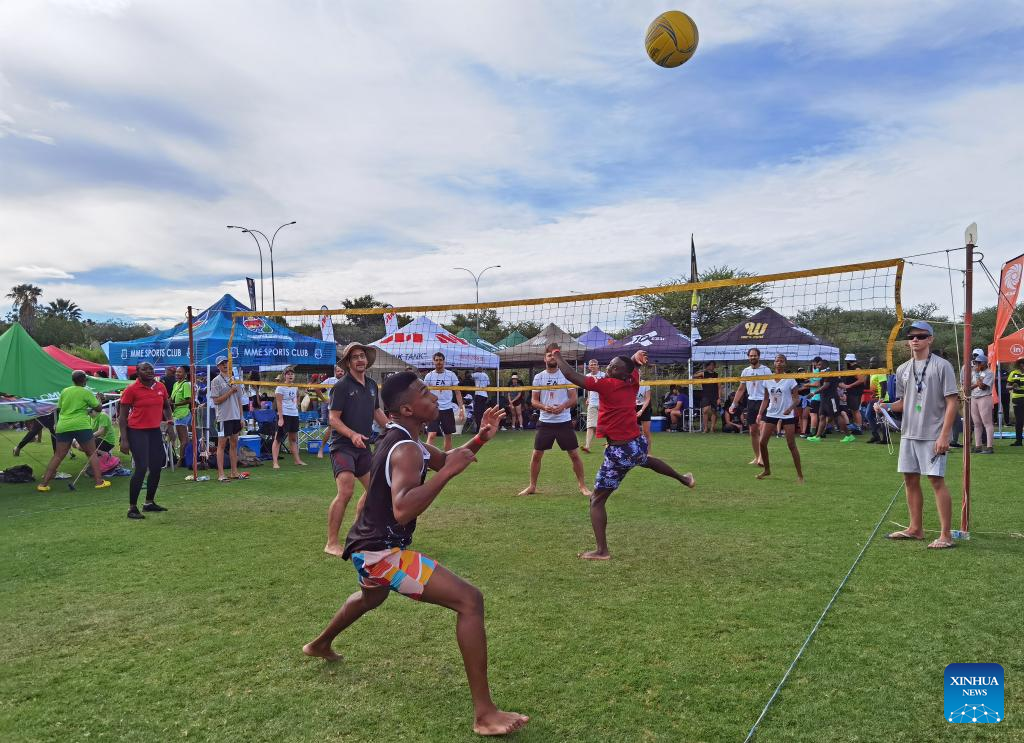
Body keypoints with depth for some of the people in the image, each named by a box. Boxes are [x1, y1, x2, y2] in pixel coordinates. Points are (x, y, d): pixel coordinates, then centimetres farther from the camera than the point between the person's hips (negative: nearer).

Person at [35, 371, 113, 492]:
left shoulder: (64, 391, 11)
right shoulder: (86, 392, -2)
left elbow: (59, 408, 19)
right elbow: (98, 408, 0)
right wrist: (98, 400, 20)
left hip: (63, 427, 5)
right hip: (81, 426, -4)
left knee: (58, 455, 9)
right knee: (92, 453, 4)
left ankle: (44, 483, 7)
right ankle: (99, 481, 0)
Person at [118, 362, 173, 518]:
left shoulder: (160, 387, 5)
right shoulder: (131, 389, -9)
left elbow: (166, 406, 23)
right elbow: (122, 416, -7)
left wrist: (169, 418, 3)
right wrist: (124, 440, -12)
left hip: (155, 431, 6)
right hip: (137, 432, -6)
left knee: (157, 467, 9)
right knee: (141, 468, -11)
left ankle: (149, 502, 26)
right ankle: (132, 508, 0)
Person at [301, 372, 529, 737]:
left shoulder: (400, 439, 8)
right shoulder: (406, 449, -23)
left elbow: (442, 460, 19)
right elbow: (403, 510, -38)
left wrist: (480, 439, 3)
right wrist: (448, 472, -34)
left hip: (372, 545, 11)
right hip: (382, 550, -11)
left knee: (372, 597, 43)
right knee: (469, 600, -19)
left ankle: (320, 644, 67)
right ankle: (484, 714, -17)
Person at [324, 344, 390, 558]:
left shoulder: (372, 385, 11)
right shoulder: (341, 386, -10)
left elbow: (378, 413, 23)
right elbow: (333, 418, -14)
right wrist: (352, 435, -28)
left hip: (363, 447, 8)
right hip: (342, 446, -8)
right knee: (345, 492, -19)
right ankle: (332, 543, -10)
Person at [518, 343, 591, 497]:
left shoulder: (567, 375, 0)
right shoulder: (538, 377, 3)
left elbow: (573, 399, -1)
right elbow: (534, 401, 4)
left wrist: (562, 406, -22)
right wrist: (544, 407, -17)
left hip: (564, 422, -1)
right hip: (545, 422, 1)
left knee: (574, 454, 1)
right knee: (536, 455, 3)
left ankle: (582, 486, 15)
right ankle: (532, 486, 17)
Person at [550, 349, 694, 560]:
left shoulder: (607, 385, -17)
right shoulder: (633, 383, 2)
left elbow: (571, 375, -19)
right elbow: (634, 363, 24)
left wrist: (557, 356, -4)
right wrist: (637, 355, 1)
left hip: (619, 453, -8)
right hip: (639, 443, 8)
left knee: (597, 500, 0)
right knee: (645, 460, 45)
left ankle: (602, 551, -4)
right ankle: (684, 478, 66)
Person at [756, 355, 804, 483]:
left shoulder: (790, 380, -6)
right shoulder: (768, 380, 5)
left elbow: (797, 399, -7)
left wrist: (790, 408, -26)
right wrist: (760, 413, 0)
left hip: (787, 416, -4)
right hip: (771, 414, 4)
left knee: (791, 445, -5)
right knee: (762, 442, -1)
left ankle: (800, 474, 4)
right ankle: (767, 470, 17)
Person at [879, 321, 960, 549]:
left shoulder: (942, 366, -6)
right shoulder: (903, 369, 12)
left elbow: (952, 402, -9)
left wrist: (944, 435, -16)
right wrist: (887, 406, -2)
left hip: (933, 436, -6)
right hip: (908, 434, 6)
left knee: (936, 480, -7)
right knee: (910, 479, 10)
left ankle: (946, 535, -1)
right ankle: (915, 528, 22)